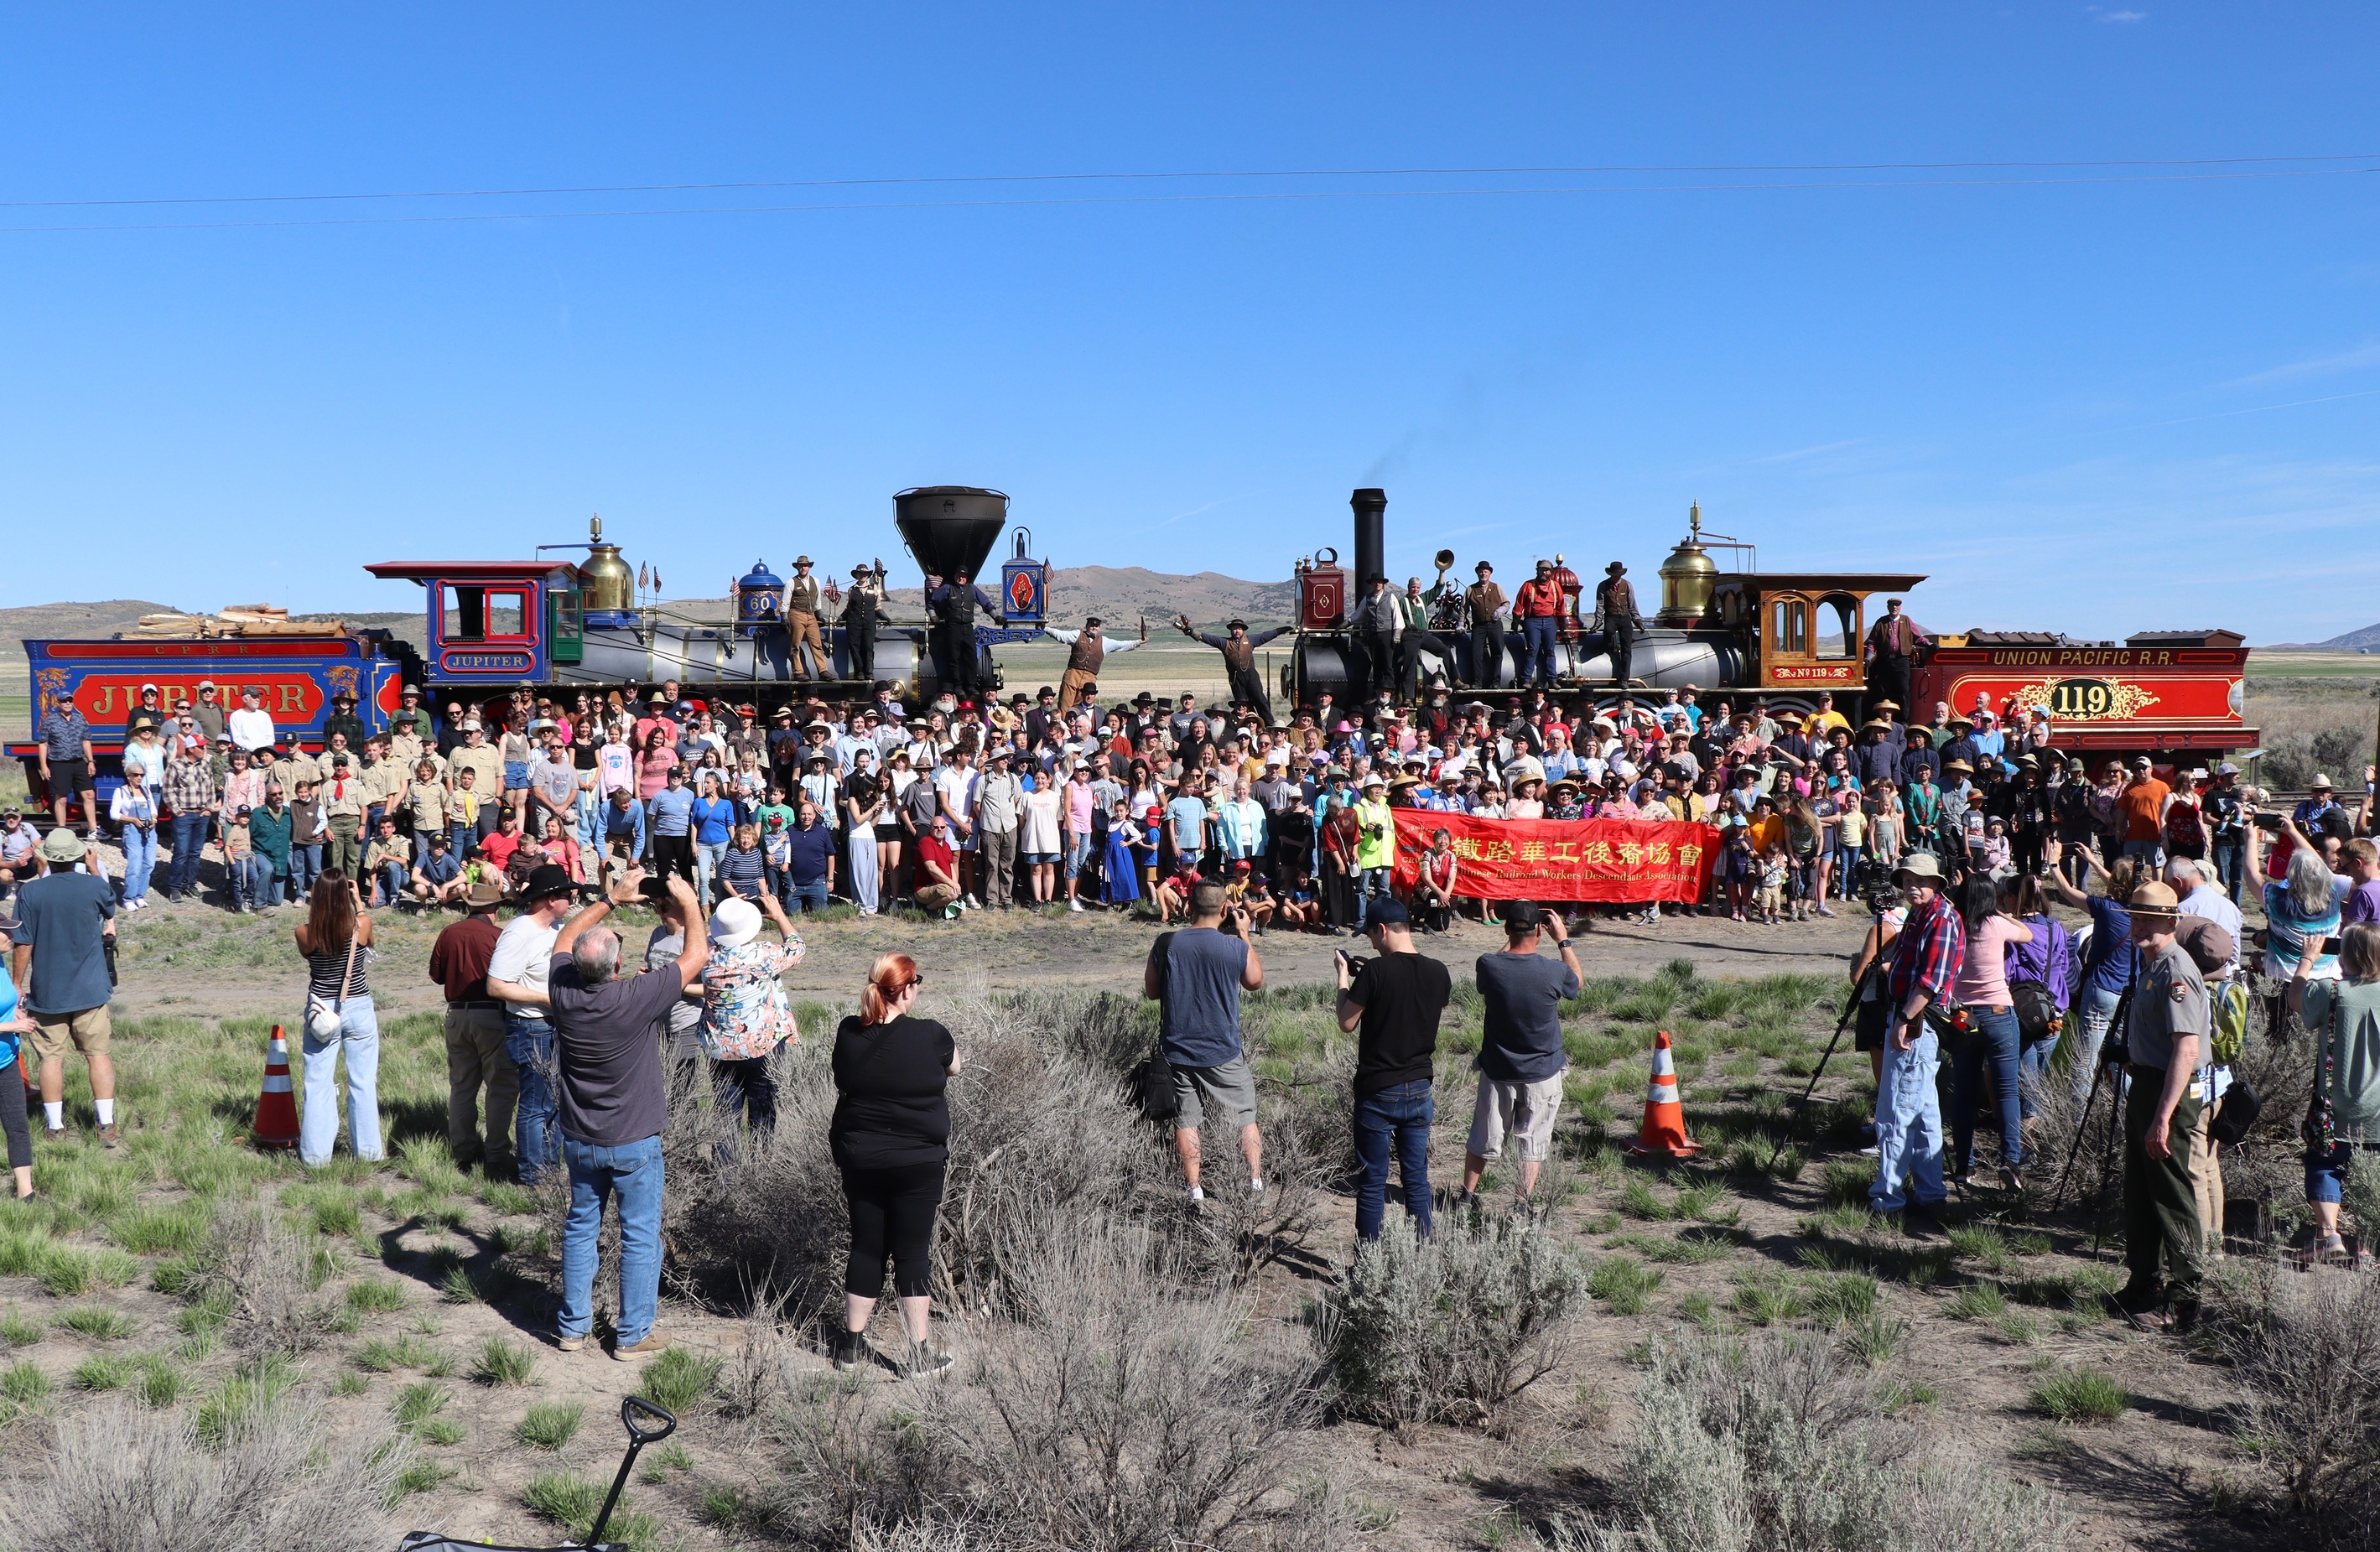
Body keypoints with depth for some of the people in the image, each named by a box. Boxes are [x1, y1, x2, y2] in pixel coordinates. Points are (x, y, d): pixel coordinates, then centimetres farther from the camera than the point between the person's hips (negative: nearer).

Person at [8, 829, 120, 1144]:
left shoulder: (29, 891, -10)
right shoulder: (95, 886, -9)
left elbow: (22, 944, -8)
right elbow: (109, 907, 16)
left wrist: (17, 984, 4)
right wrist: (92, 865, 25)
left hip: (47, 991, 0)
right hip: (90, 988, 0)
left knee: (51, 1057, 10)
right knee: (98, 1054, 7)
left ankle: (55, 1127, 17)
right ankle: (107, 1125, 8)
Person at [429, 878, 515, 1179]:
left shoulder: (448, 934, 3)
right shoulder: (498, 936, -13)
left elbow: (436, 973, 12)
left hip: (457, 1015, 6)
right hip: (491, 1016, -5)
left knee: (461, 1086, 15)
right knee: (501, 1087, 0)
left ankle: (463, 1153, 22)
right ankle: (497, 1157, -3)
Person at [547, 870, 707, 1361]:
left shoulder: (563, 992, -13)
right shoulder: (638, 998, -25)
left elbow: (564, 937, 9)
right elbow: (697, 956, -12)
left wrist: (611, 899, 10)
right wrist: (689, 901, 0)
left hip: (579, 1141, 5)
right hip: (634, 1145, -4)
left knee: (580, 1228, 19)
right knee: (640, 1237, 8)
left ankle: (573, 1326, 27)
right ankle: (633, 1335, 15)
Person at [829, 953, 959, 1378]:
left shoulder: (848, 1033, -4)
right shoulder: (929, 1036, -16)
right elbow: (954, 1068, 4)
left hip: (858, 1158, 4)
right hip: (916, 1163, -4)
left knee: (866, 1246, 15)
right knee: (913, 1251, 4)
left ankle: (852, 1343, 24)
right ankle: (920, 1353, 10)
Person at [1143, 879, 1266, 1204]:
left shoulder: (1165, 944, -9)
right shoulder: (1236, 948, -13)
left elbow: (1151, 991, 4)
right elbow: (1256, 982, 8)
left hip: (1178, 1049, 1)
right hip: (1222, 1051, -1)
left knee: (1186, 1120, 11)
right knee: (1245, 1116, 16)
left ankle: (1195, 1190, 11)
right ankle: (1255, 1181, 18)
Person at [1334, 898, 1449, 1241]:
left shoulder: (1375, 971, -16)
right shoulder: (1439, 973, 0)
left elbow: (1346, 1023, -9)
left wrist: (1344, 975, 3)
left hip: (1377, 1090, -5)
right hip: (1419, 1089, 5)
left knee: (1372, 1183, 4)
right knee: (1417, 1179, 13)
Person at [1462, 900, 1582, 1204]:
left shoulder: (1488, 966, -18)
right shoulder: (1553, 973, -21)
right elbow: (1577, 982, 4)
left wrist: (1511, 939, 9)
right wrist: (1562, 938, 7)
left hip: (1497, 1071, 2)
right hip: (1542, 1074, -2)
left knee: (1484, 1138, 16)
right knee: (1533, 1140, 13)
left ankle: (1467, 1195, 28)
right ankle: (1524, 1202, 16)